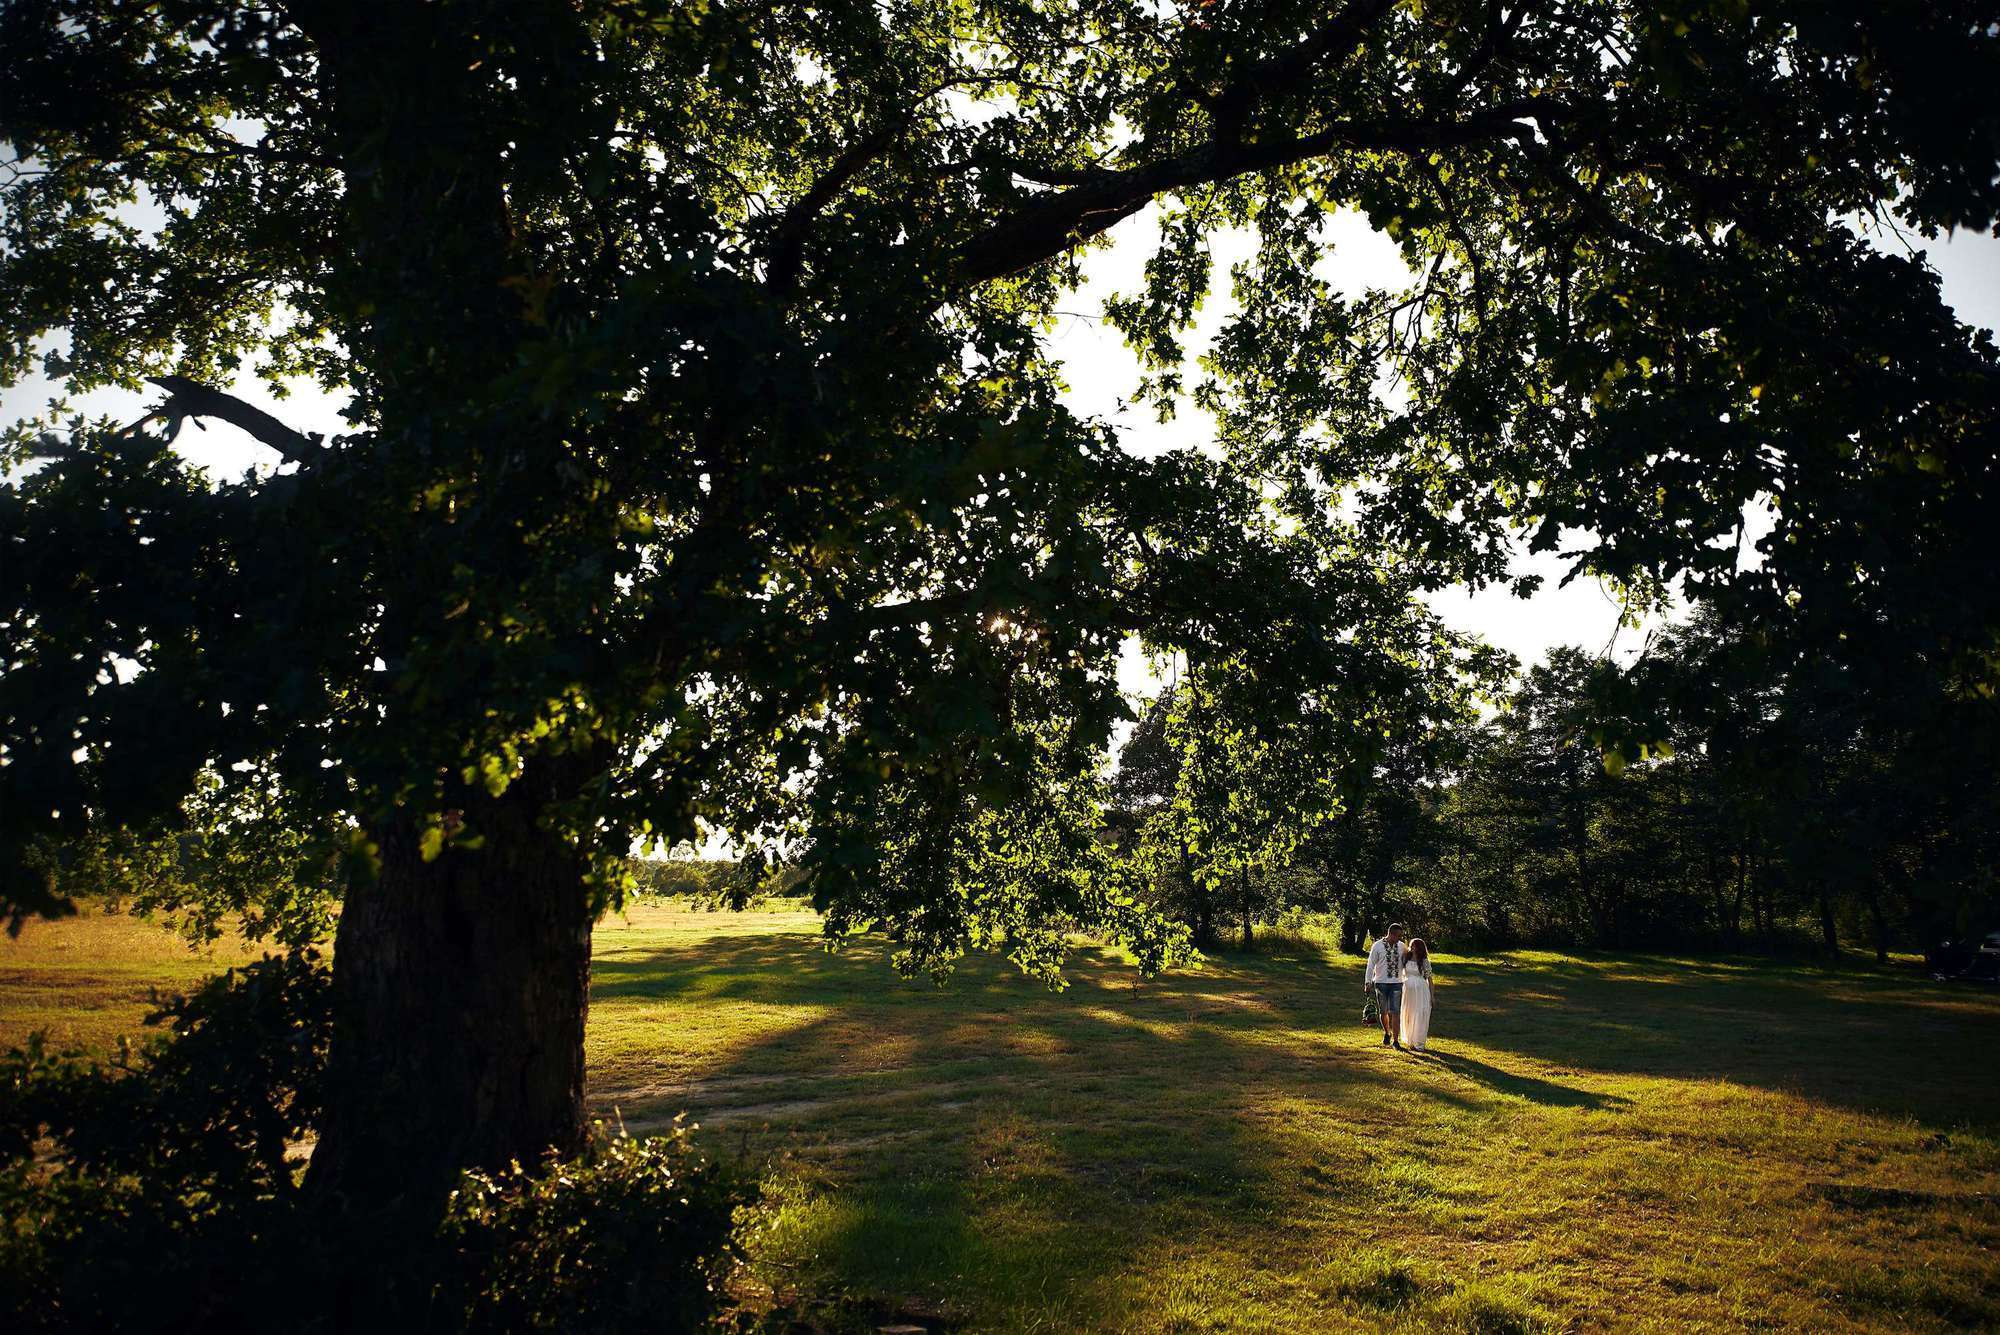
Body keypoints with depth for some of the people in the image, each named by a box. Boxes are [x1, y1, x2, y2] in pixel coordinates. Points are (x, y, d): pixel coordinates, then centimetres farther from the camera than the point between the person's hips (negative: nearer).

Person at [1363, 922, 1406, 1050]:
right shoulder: (1377, 946, -6)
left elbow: (1404, 964, 13)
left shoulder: (1401, 946, 4)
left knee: (1395, 1012, -5)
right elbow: (1371, 965, -3)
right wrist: (1367, 983, -5)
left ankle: (1395, 1041, -1)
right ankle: (1387, 1033, 33)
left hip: (1396, 983, 1)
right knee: (1384, 1012, 9)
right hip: (1381, 983, -1)